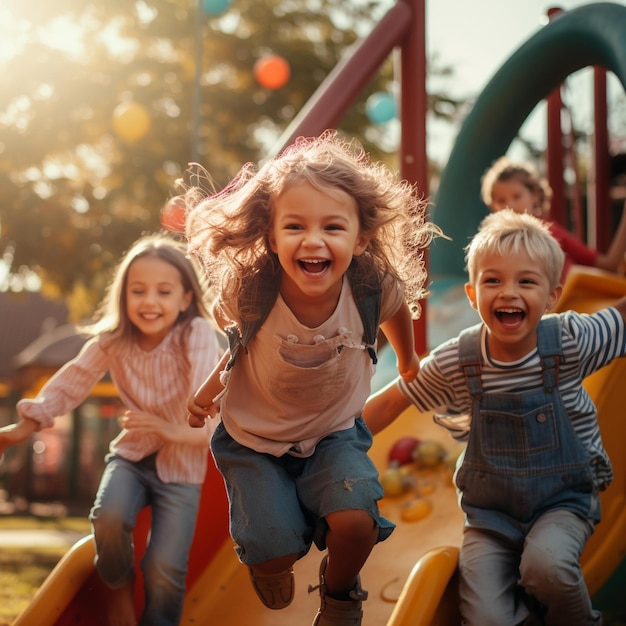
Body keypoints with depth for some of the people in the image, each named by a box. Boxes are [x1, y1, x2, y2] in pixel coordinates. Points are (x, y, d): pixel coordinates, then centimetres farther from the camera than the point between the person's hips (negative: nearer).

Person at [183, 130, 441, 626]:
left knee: (356, 521, -23)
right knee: (278, 549, -13)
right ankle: (267, 562, 29)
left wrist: (408, 360, 20)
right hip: (253, 437, 0)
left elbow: (398, 309, 3)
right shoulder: (248, 294, -29)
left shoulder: (374, 288, -26)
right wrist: (209, 390, -2)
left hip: (334, 434, 1)